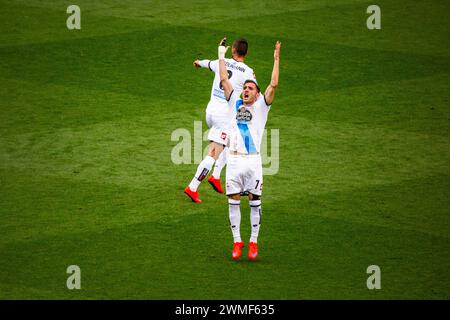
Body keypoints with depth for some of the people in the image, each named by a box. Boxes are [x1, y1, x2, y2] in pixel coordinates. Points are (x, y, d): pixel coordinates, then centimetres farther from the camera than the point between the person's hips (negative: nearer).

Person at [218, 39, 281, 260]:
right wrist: (221, 56, 14)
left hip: (253, 160, -2)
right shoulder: (235, 103, 14)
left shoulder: (261, 106, 8)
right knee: (233, 201, 1)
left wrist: (276, 59, -1)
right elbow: (224, 80, 12)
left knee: (254, 201, 1)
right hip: (234, 160, 2)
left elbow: (273, 85, -2)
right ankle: (237, 241, 8)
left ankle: (253, 242, 9)